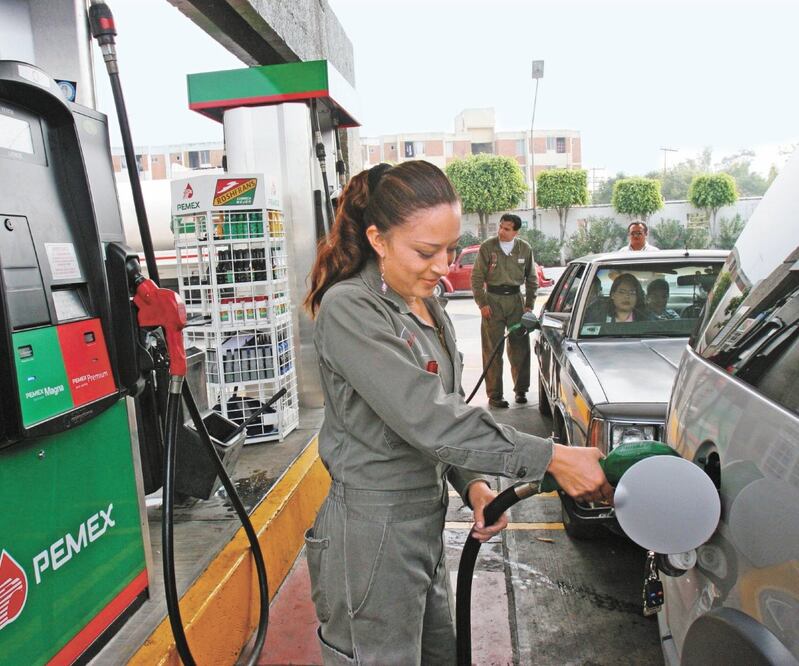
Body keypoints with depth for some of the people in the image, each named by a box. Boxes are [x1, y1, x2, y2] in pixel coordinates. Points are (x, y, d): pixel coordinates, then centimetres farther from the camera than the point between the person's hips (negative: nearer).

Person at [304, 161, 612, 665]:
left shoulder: (428, 307, 8)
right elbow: (425, 417, -27)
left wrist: (473, 482, -3)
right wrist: (552, 458, -26)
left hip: (427, 522, 8)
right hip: (372, 533, -8)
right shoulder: (349, 309, -19)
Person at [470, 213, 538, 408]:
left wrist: (529, 304, 4)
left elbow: (532, 279, 11)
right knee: (493, 349, -1)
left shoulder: (525, 249, 3)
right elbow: (476, 278, -3)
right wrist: (482, 303, -9)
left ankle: (521, 389, 22)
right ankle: (494, 395, 5)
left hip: (516, 299, 3)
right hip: (493, 300, -2)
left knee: (520, 347, 7)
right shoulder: (487, 247, -5)